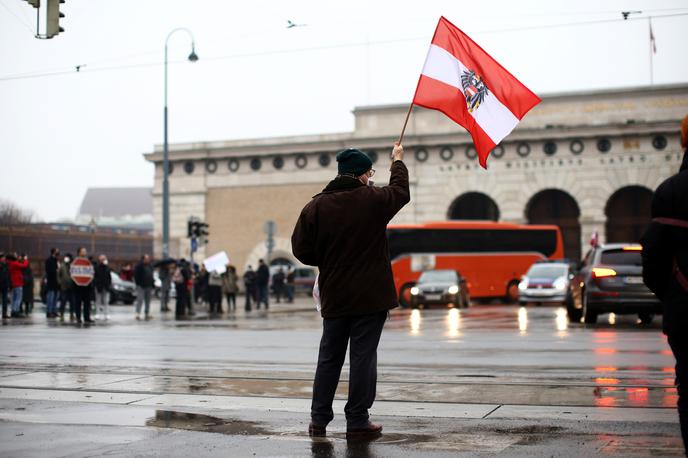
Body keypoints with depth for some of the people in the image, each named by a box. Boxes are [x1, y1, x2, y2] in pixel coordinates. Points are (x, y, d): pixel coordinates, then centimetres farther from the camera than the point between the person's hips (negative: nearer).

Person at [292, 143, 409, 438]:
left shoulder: (316, 206, -1)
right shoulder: (373, 199, -6)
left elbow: (301, 250, -1)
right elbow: (401, 190, 15)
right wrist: (398, 161, 33)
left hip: (334, 297, 3)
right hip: (370, 296, -3)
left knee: (329, 358, 12)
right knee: (363, 356, 2)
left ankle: (319, 420, 15)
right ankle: (357, 421, 5)